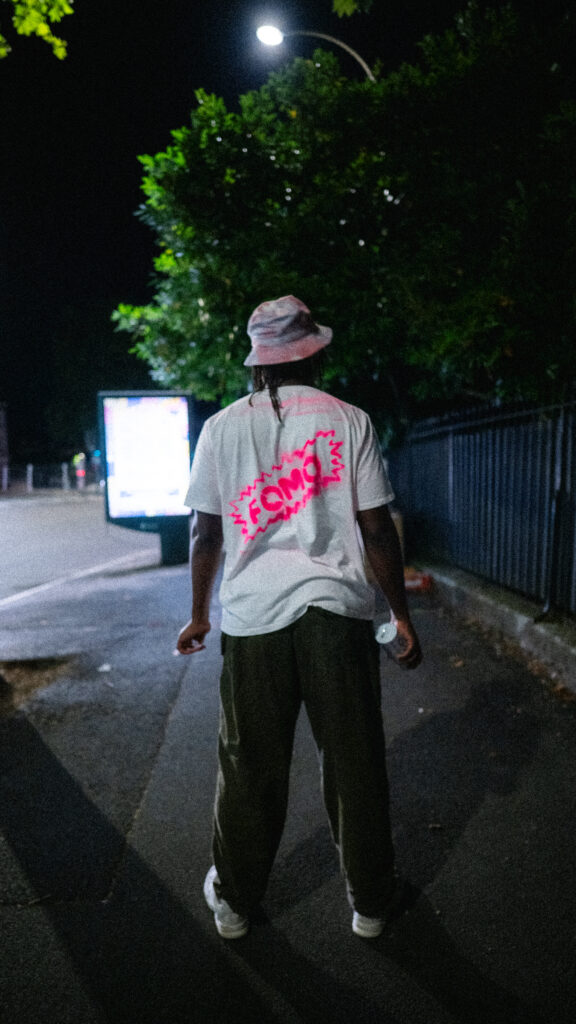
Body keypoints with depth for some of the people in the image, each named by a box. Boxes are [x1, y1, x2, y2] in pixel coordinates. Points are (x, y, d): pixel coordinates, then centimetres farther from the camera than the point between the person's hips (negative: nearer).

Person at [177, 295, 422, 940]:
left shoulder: (222, 427, 4)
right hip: (337, 611, -1)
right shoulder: (348, 420, 1)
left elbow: (206, 533, 5)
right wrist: (401, 615, 8)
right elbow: (377, 529, -1)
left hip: (253, 615, 1)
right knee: (353, 762, 13)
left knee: (248, 767, 14)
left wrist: (199, 614, 17)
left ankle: (234, 901, 34)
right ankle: (370, 902, 32)